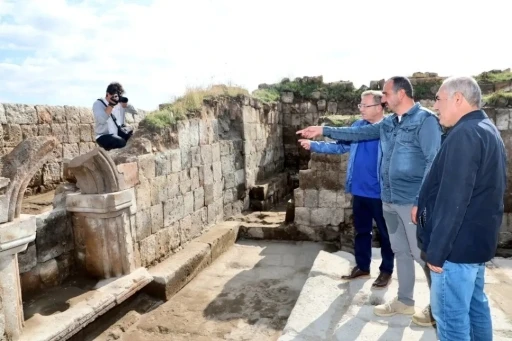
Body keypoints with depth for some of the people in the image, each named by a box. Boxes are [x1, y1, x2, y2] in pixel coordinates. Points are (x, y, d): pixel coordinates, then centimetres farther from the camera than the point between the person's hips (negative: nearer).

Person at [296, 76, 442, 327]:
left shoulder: (425, 120, -11)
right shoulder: (388, 123, 12)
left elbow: (434, 162, -17)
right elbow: (358, 133, 17)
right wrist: (323, 130, 14)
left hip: (413, 202, -8)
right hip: (389, 200, 8)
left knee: (423, 254, 3)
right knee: (401, 252, 17)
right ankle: (404, 301, 32)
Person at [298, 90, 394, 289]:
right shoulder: (358, 126, 6)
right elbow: (339, 146, 9)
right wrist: (313, 145, 2)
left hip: (381, 193, -6)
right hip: (359, 191, 6)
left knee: (385, 233, 12)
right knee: (361, 231, 18)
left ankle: (386, 271, 29)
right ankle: (362, 266, 34)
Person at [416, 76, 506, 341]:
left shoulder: (464, 134, -20)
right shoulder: (487, 130, 14)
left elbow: (453, 200, -25)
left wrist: (437, 250, -20)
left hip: (458, 243, -10)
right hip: (477, 239, 10)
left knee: (450, 314, 1)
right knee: (475, 304, 21)